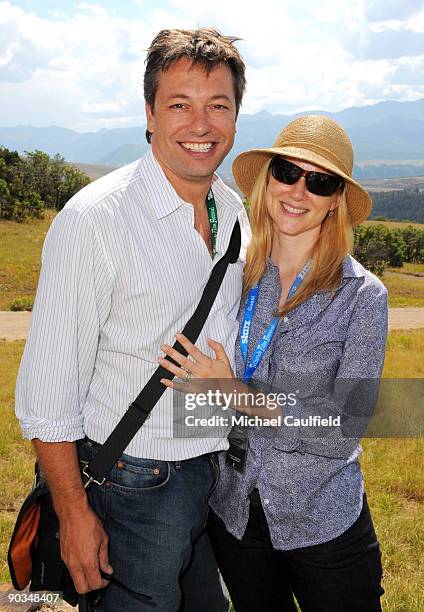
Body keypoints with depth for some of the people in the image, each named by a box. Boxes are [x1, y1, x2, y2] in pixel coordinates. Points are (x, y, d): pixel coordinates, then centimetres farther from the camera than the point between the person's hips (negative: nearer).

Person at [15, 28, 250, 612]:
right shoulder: (93, 220, -20)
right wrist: (74, 514, -14)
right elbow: (47, 390, -17)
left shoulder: (235, 212, 1)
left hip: (219, 470, 7)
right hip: (134, 485, -6)